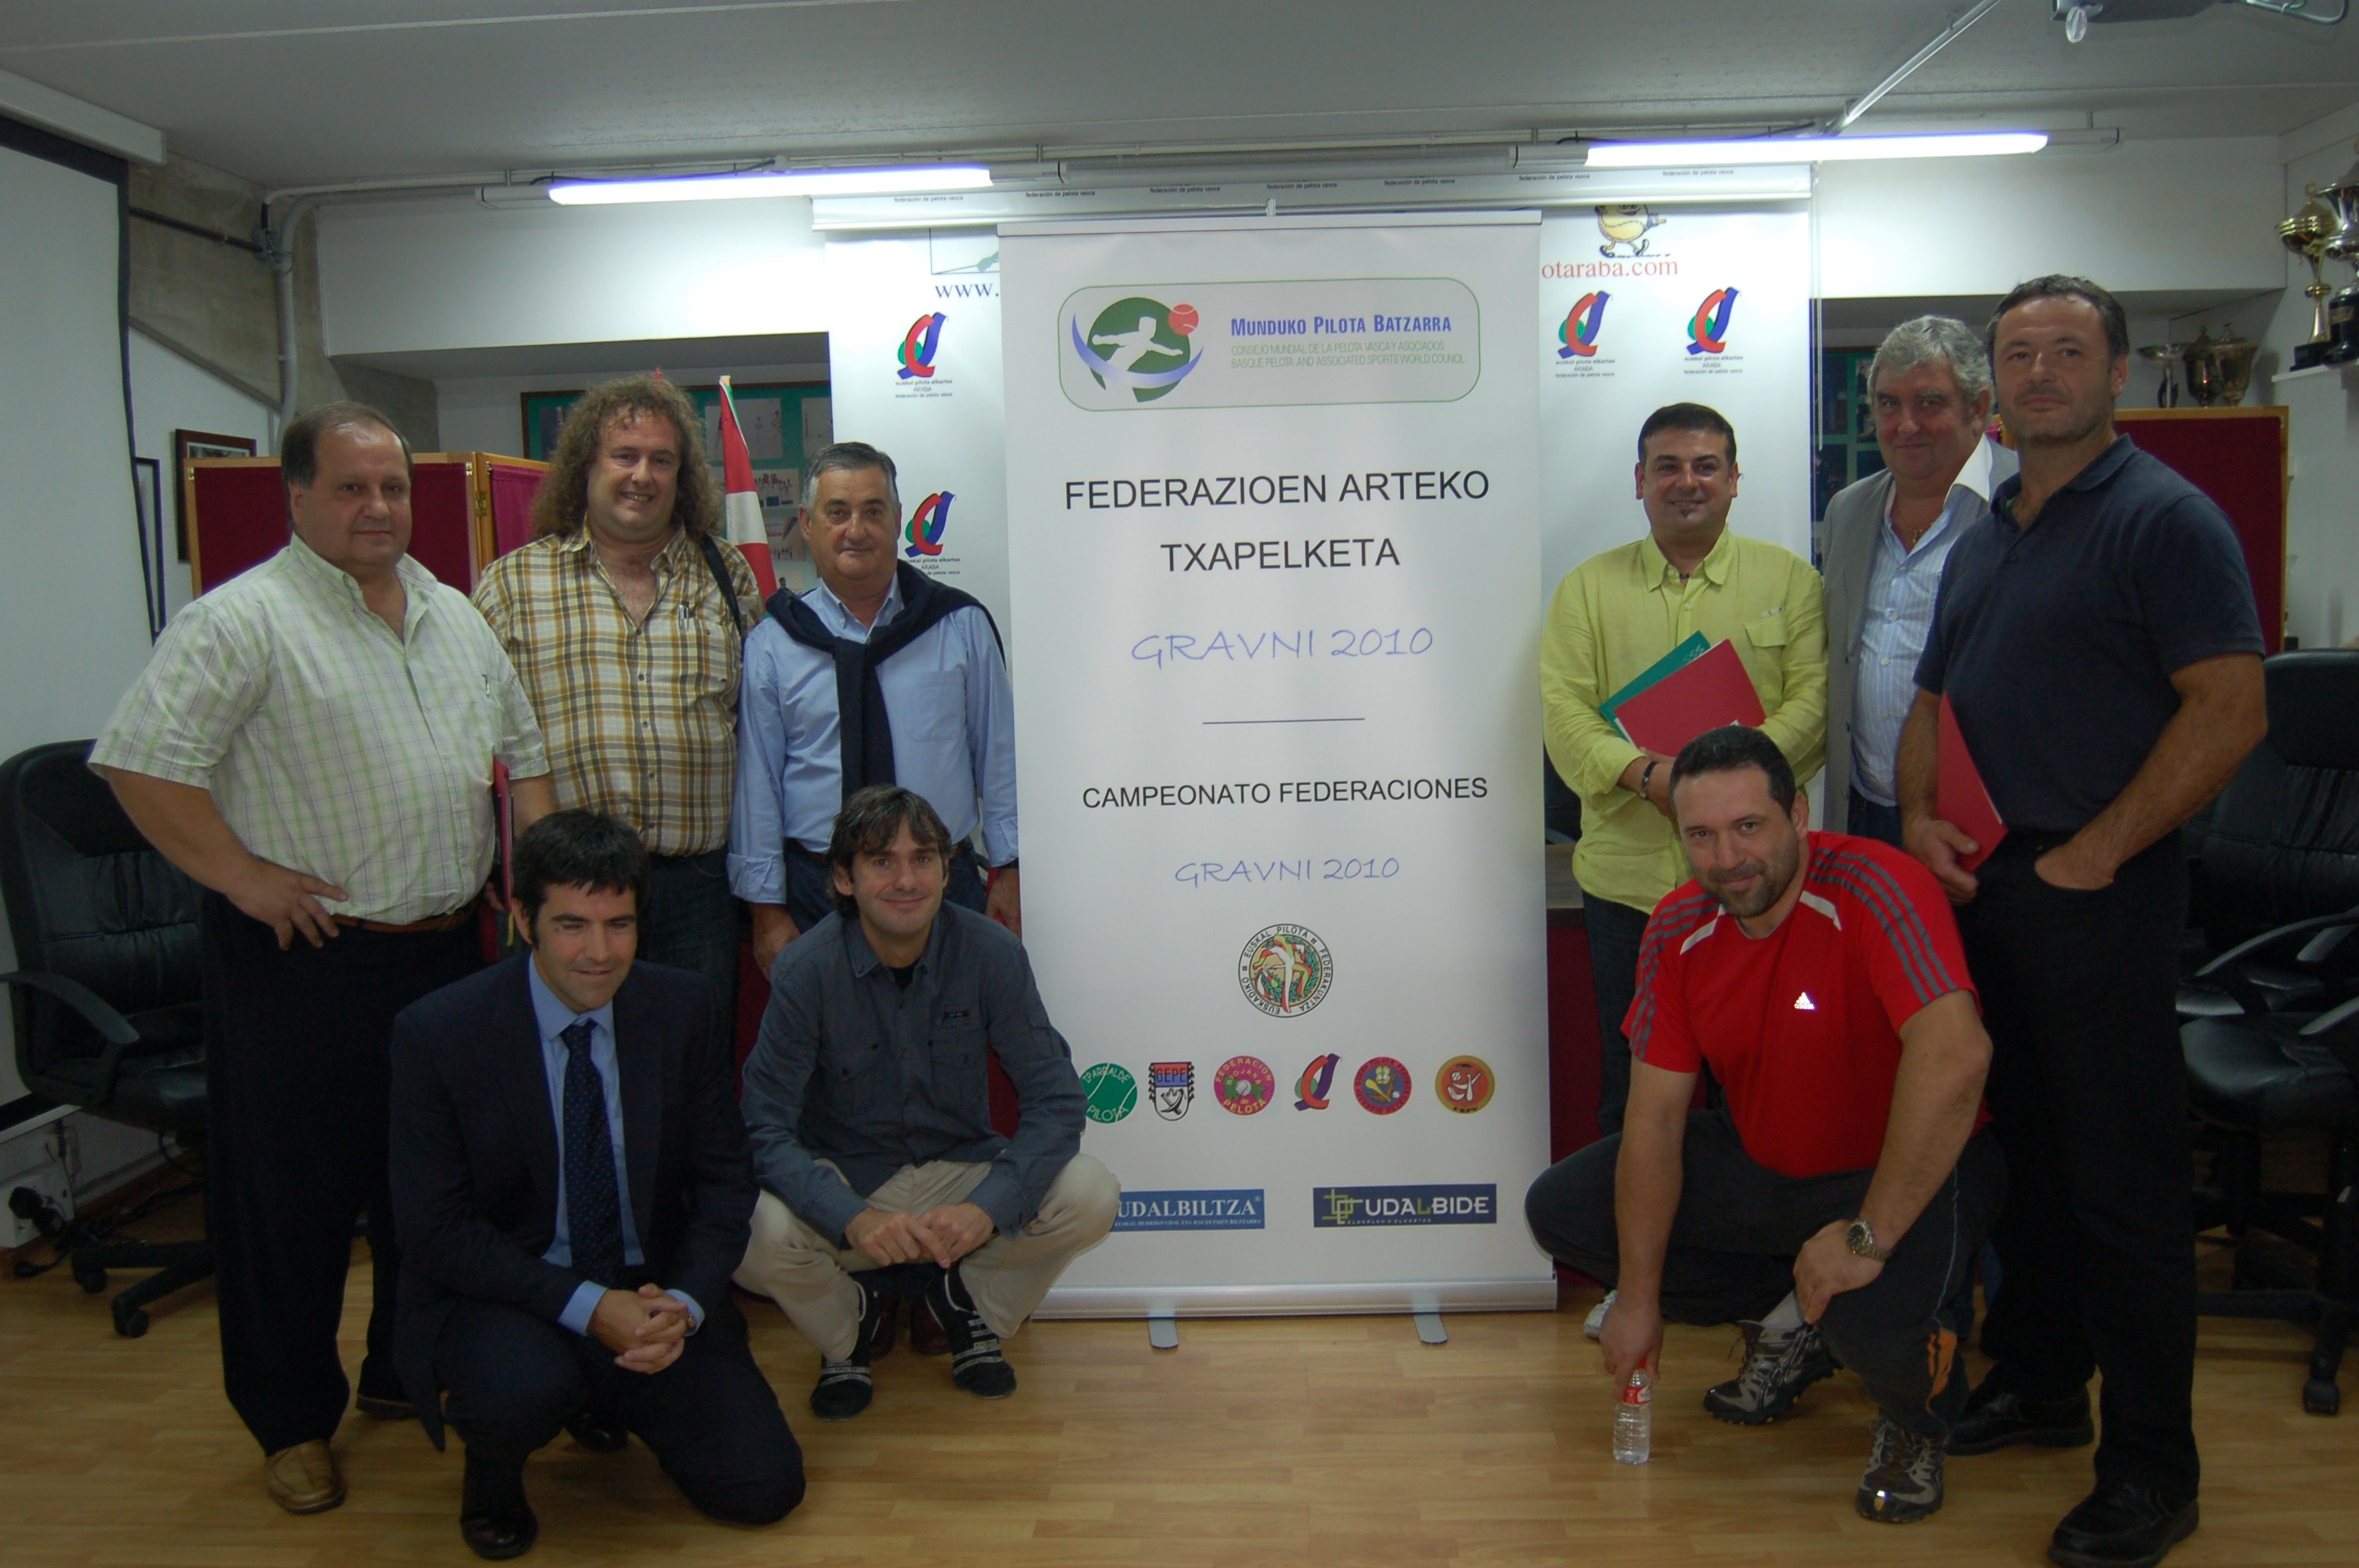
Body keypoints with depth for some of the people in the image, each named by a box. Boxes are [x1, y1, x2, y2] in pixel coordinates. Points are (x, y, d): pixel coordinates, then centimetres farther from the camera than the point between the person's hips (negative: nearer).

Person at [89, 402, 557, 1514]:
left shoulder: (455, 617, 11)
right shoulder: (243, 620, -11)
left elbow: (524, 746, 18)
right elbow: (141, 763, -16)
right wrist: (242, 876, -17)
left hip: (446, 952, 7)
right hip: (304, 961, -6)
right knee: (294, 1197, 6)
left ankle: (408, 1372, 36)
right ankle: (291, 1420, 23)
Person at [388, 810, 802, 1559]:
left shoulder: (685, 1009, -5)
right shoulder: (437, 1032, -14)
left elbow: (723, 1179, 0)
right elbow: (437, 1229, -14)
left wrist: (685, 1302, -17)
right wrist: (586, 1307, -24)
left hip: (651, 1292, 3)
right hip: (502, 1295, -3)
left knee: (762, 1487, -7)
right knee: (522, 1388, -36)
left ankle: (601, 1394, 21)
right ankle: (493, 1472, 3)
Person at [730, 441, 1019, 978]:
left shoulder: (962, 625, 3)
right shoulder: (772, 644, 1)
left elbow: (998, 753, 5)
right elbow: (756, 781, 0)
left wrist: (1008, 872, 3)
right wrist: (767, 908, -1)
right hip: (817, 889, 0)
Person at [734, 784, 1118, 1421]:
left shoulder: (991, 952, -14)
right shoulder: (806, 971, -17)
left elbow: (1055, 1099, -14)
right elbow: (765, 1130, -19)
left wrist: (988, 1207, -29)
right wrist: (853, 1219, -36)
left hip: (961, 1170, 1)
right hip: (844, 1180, -1)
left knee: (1091, 1196, -24)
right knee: (758, 1235, -32)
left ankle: (966, 1299, 9)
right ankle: (848, 1318, 6)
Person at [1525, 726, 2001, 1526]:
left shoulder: (1872, 888, -27)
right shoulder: (1678, 930, -8)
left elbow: (1955, 1055, -41)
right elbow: (1655, 1116, -6)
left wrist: (1868, 1235, -37)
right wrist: (1638, 1296, -7)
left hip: (1908, 1168, -6)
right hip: (1763, 1162, 6)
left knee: (1877, 1318, -37)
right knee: (1560, 1209, -1)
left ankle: (1917, 1420, 4)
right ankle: (1788, 1321, 13)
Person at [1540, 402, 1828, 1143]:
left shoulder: (1789, 579, 8)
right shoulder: (1588, 588, 9)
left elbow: (1815, 695, -2)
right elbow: (1564, 708, -1)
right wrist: (1642, 772, -18)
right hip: (1628, 877, 1)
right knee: (1633, 1089, 10)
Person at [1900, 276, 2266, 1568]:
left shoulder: (2163, 519, -8)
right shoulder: (1982, 540, 16)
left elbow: (2231, 710, -15)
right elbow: (1932, 705, 20)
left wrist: (2092, 853, -17)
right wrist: (1922, 822, 1)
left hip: (2101, 896, -7)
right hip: (1981, 885, 7)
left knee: (2125, 1182, 0)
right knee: (2028, 1153, 17)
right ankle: (2038, 1384, 33)